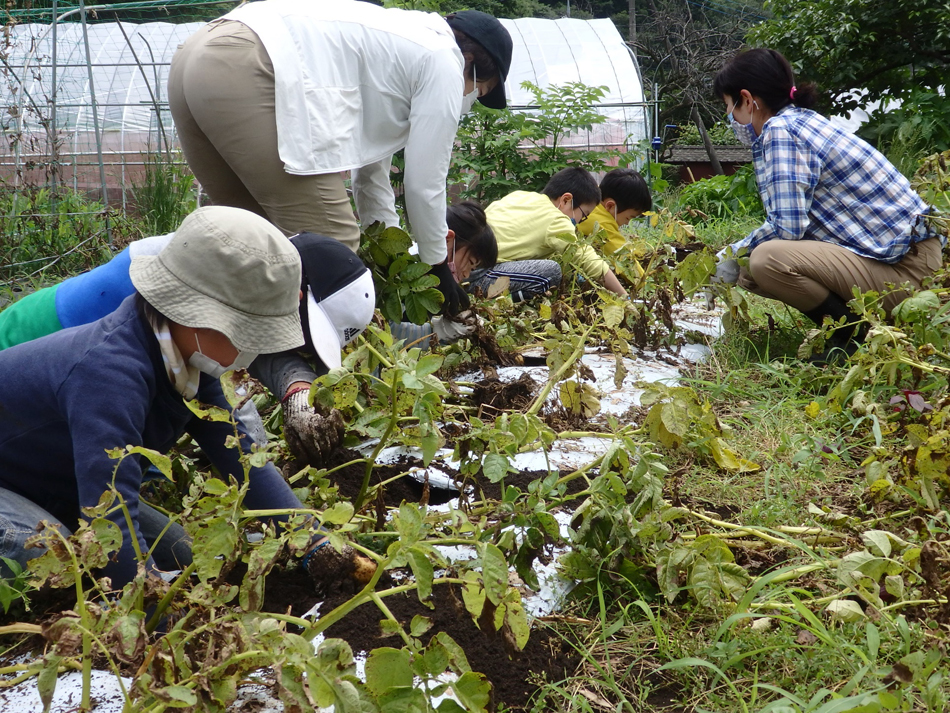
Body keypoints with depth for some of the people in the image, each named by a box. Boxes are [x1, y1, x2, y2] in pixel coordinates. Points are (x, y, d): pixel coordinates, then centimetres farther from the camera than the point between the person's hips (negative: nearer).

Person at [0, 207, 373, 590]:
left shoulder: (188, 362, -10)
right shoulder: (113, 374, -39)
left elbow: (240, 457, -5)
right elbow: (112, 527, -42)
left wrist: (318, 544, -10)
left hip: (50, 488, 9)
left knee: (178, 554, 3)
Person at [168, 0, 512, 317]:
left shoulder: (395, 45, 33)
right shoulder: (443, 62, 8)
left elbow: (370, 160, 37)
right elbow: (424, 181, 9)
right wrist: (438, 267, 23)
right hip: (248, 75, -10)